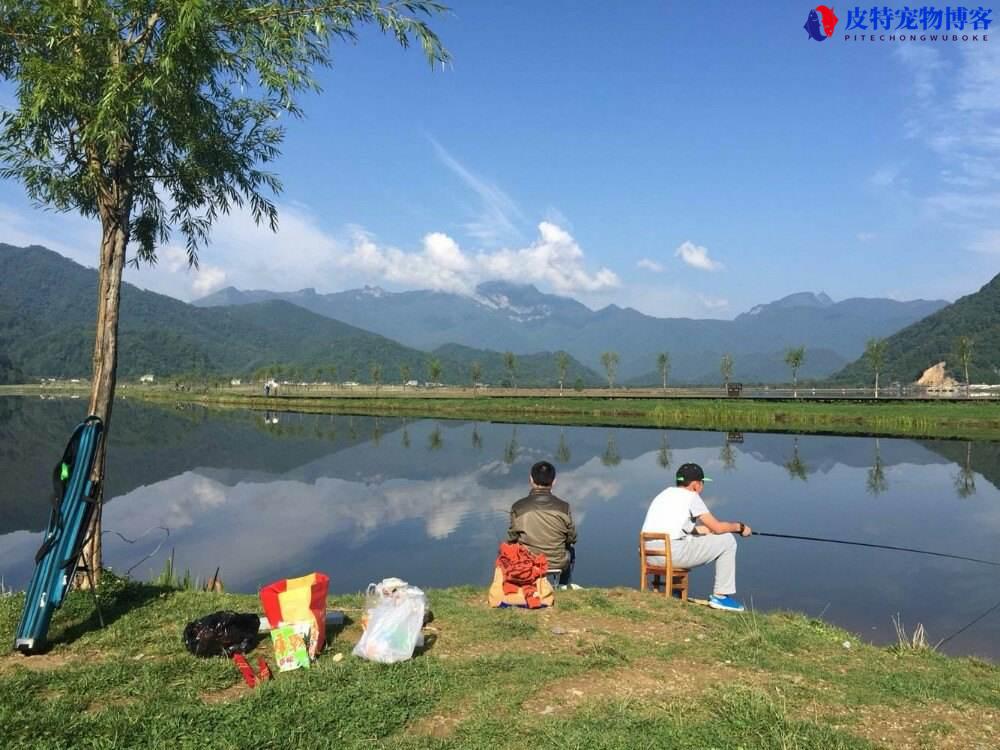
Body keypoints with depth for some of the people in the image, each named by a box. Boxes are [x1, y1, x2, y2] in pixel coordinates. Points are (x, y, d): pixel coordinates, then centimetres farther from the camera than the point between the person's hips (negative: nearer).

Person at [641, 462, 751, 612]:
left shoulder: (665, 493, 22)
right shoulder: (690, 496, 0)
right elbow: (718, 528, 1)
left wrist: (707, 529, 32)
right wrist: (739, 526, 17)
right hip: (671, 553, -8)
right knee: (727, 541, 5)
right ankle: (721, 596, 9)